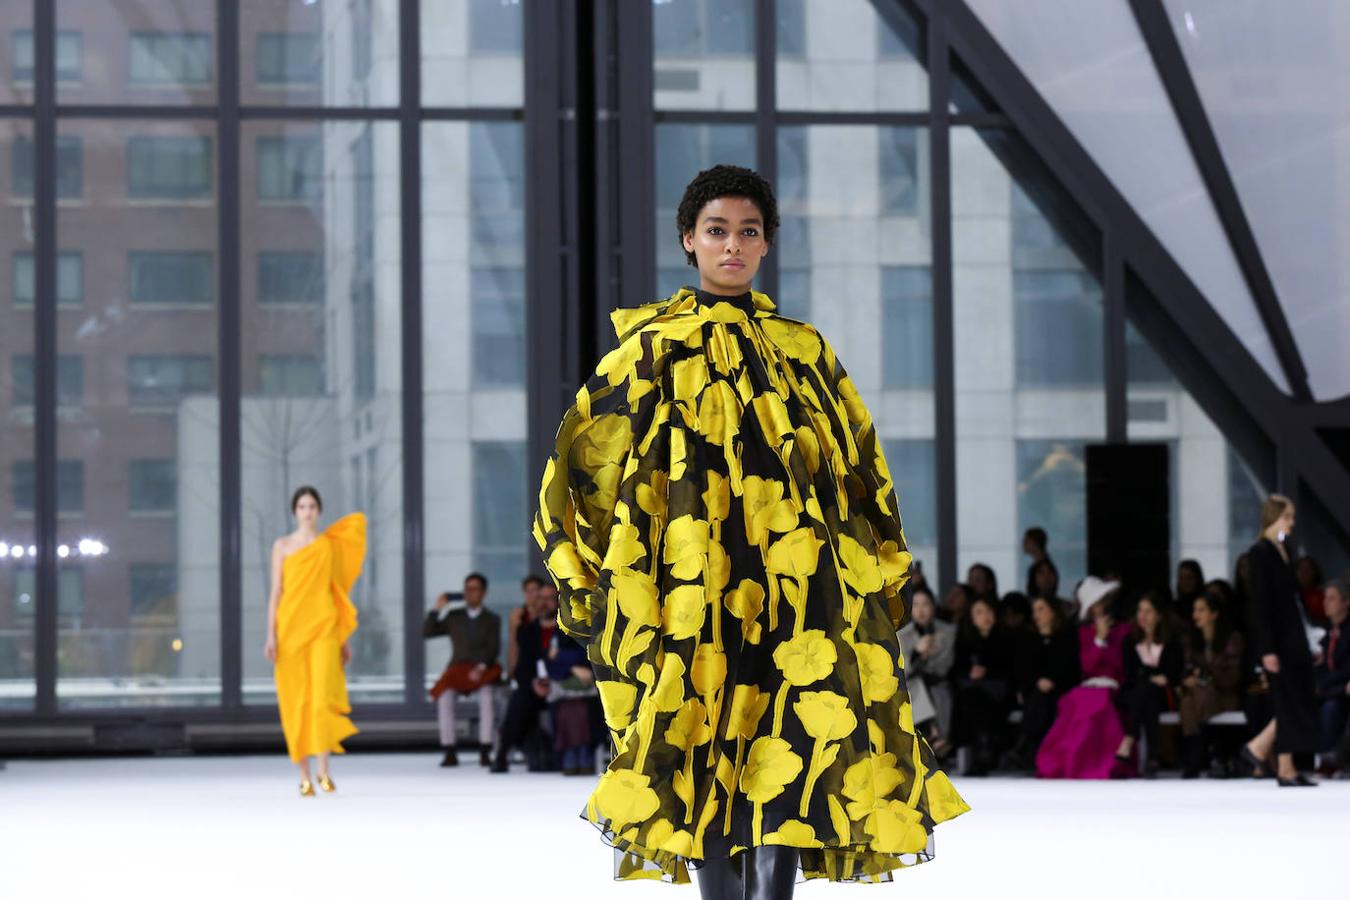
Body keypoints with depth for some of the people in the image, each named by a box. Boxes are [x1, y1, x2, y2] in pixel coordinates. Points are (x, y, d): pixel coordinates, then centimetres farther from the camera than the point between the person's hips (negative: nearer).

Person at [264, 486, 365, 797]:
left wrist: (345, 638, 8)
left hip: (323, 628, 0)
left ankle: (324, 770, -10)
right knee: (296, 702, 0)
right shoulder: (282, 546, 6)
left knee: (322, 696, -16)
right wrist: (271, 635, -6)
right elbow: (276, 592, 3)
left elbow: (339, 593, 11)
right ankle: (304, 777, 6)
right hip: (291, 627, 0)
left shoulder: (332, 545, 8)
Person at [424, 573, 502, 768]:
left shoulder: (492, 619, 12)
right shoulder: (454, 616, 17)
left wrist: (481, 667, -17)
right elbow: (426, 632, 13)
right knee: (444, 697, -30)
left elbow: (493, 648, -1)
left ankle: (485, 751, -32)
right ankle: (450, 751, -29)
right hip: (458, 668, 1)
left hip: (482, 669, -1)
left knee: (486, 695, -34)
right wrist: (437, 610, 3)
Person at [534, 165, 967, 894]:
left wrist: (877, 580, 11)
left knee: (783, 756, -12)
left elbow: (860, 470, 18)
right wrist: (590, 577, 2)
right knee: (706, 751, -4)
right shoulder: (652, 346, 8)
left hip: (794, 584, 1)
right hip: (692, 585, -1)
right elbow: (580, 461, 9)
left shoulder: (803, 351, 14)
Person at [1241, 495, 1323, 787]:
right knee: (1289, 702, -5)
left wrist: (1305, 639, 15)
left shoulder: (1283, 550, 13)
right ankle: (1286, 770, 3)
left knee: (1303, 699, 7)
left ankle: (1258, 748, 14)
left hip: (1294, 636, 9)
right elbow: (1259, 603, -16)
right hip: (1277, 638, -9)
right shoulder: (1260, 553, -12)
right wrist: (1267, 649, -19)